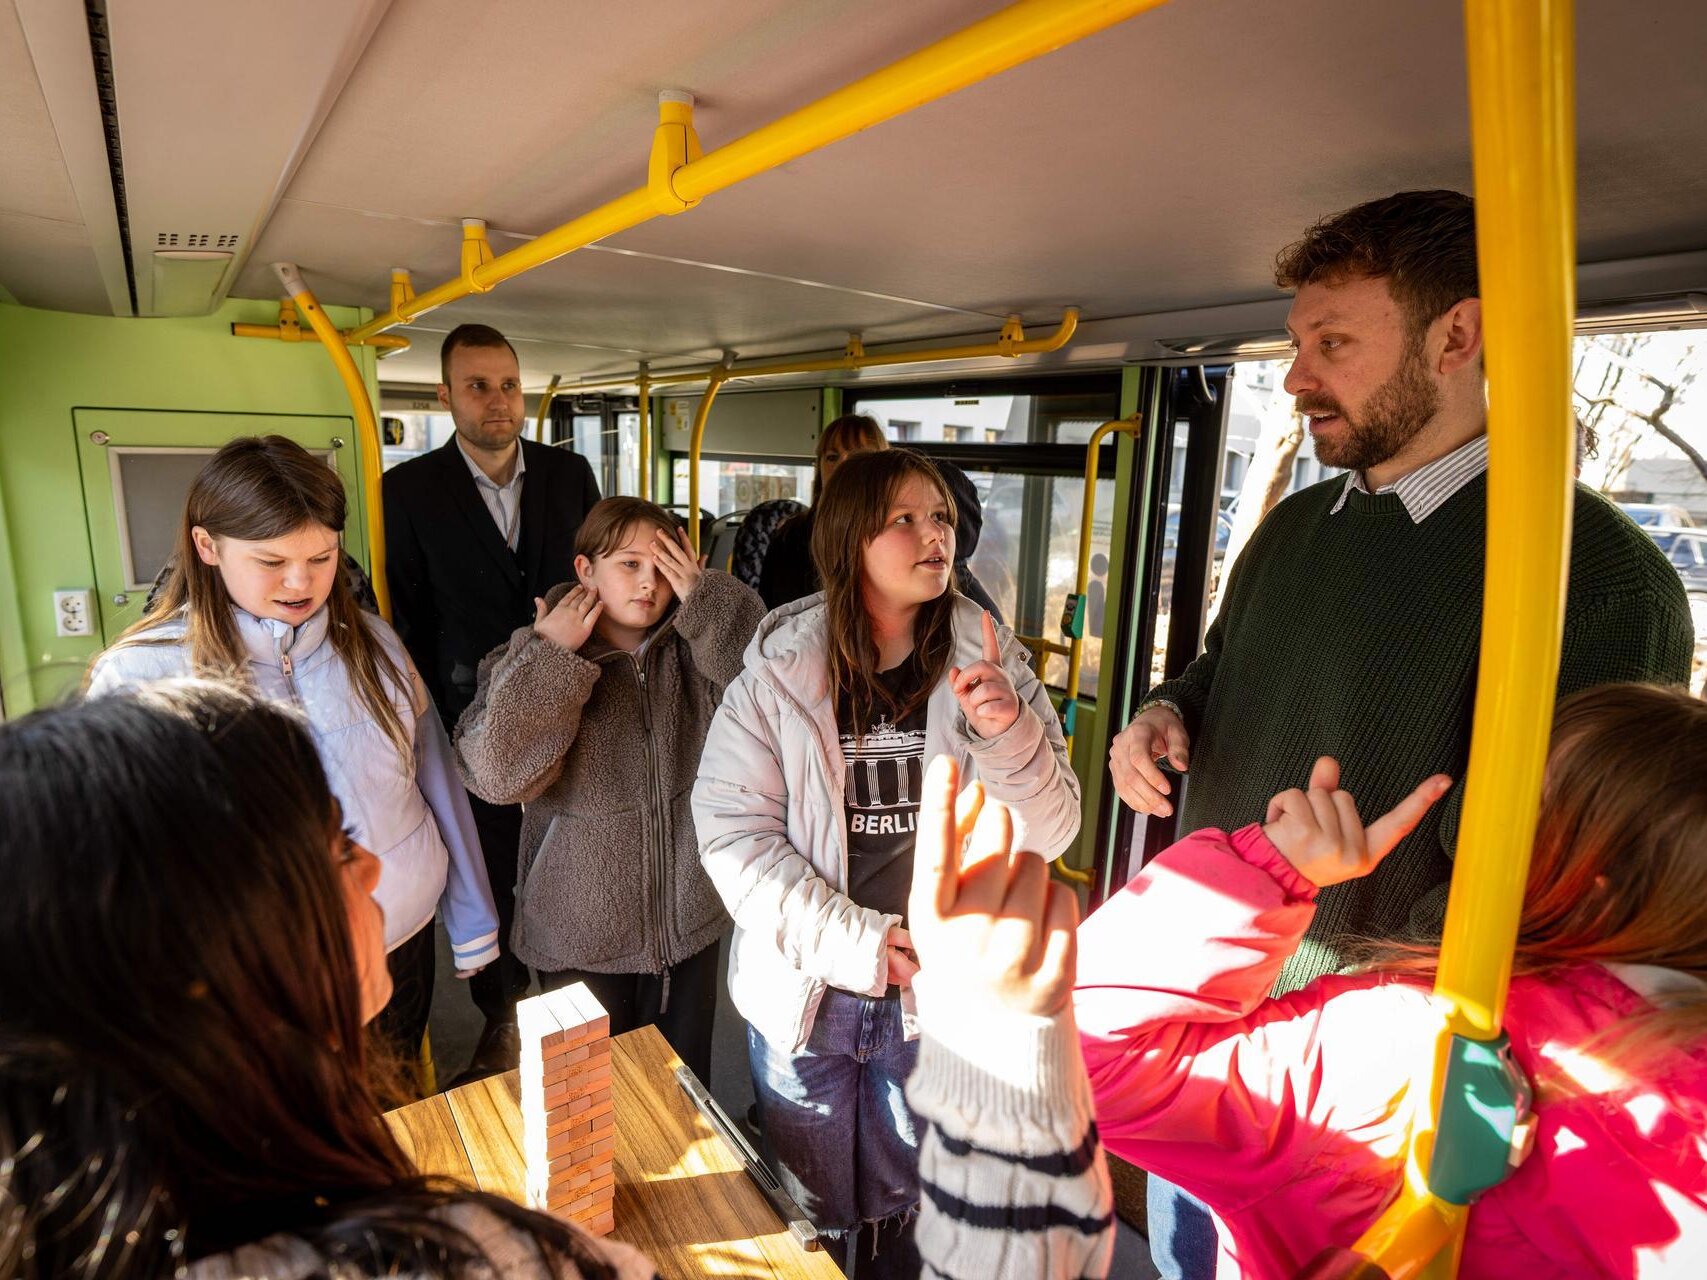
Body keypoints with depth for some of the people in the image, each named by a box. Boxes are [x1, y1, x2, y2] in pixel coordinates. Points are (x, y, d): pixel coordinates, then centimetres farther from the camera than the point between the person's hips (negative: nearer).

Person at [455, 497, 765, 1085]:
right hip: (583, 936, -2)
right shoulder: (530, 663, -10)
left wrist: (706, 600, -21)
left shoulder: (695, 649, -4)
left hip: (688, 923, 2)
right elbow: (495, 773, -24)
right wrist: (548, 654, -22)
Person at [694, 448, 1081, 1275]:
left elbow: (1050, 833, -9)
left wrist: (1009, 733, -28)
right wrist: (860, 944, -20)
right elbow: (732, 833, -15)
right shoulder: (779, 670, -12)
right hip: (807, 993, -1)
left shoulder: (988, 663, -8)